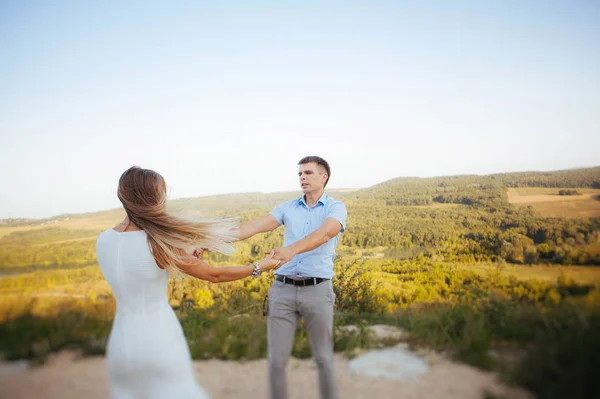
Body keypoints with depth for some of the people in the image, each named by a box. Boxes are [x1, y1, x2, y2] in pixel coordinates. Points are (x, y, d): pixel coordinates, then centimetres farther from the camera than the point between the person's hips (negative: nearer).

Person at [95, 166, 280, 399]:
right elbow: (214, 276, -8)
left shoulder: (103, 241, 0)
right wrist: (259, 267, 6)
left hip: (122, 341, 6)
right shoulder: (159, 244, -17)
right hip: (160, 341, -5)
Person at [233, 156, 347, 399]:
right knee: (276, 360, 5)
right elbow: (256, 226, -3)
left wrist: (291, 249, -38)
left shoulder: (336, 208, 1)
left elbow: (324, 234, -21)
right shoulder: (287, 208, 10)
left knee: (323, 359, 10)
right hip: (283, 289, 3)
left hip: (317, 290, -2)